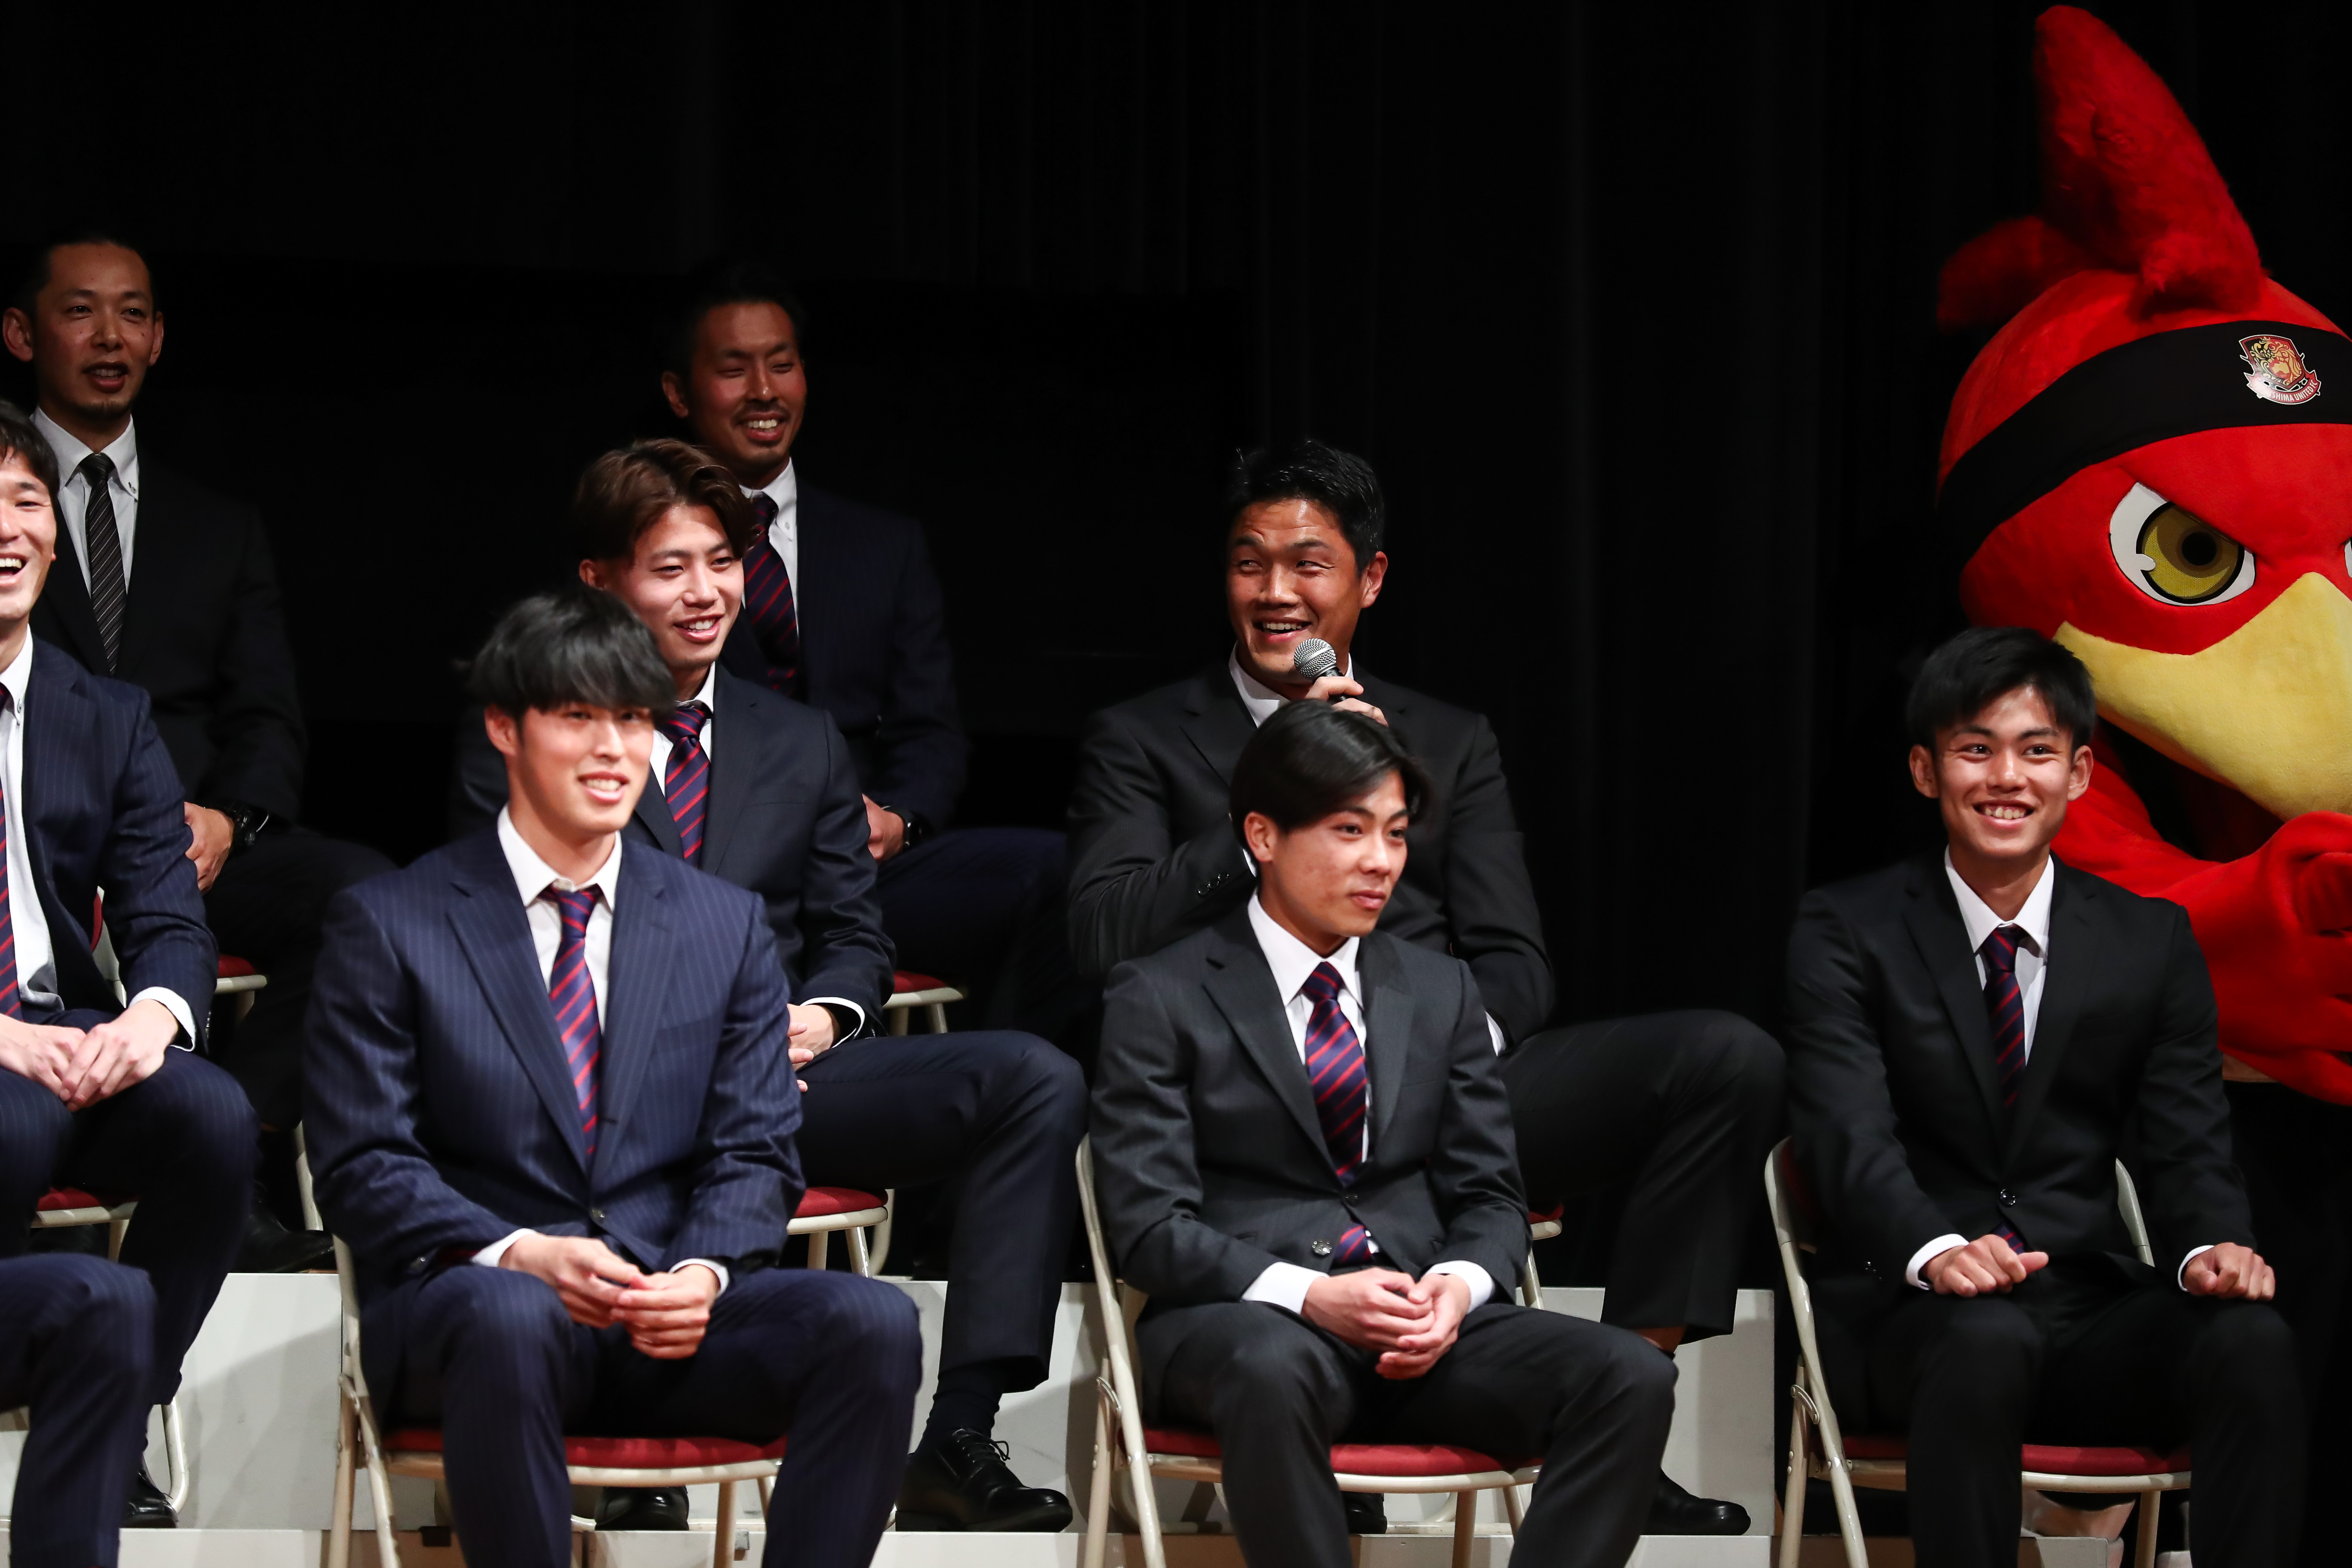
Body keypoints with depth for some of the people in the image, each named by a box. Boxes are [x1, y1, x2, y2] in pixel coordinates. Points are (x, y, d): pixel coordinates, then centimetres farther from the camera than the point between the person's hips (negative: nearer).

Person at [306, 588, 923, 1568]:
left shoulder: (728, 926, 15)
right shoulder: (388, 926, 5)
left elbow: (755, 1153, 10)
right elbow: (362, 1165, -2)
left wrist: (704, 1272, -13)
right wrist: (520, 1254, -20)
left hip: (676, 1310, 3)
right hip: (464, 1295, -3)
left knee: (872, 1322, -26)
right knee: (512, 1320, -40)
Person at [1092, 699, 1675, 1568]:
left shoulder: (1442, 991, 18)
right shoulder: (1161, 998, 4)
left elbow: (1488, 1196, 16)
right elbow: (1149, 1223, -4)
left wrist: (1461, 1283, -9)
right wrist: (1308, 1297, -20)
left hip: (1423, 1328, 4)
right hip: (1241, 1318, -4)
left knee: (1631, 1375, -24)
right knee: (1277, 1372, -42)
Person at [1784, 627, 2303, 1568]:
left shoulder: (2152, 942, 12)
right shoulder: (1847, 934, 2)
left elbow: (2187, 1145, 6)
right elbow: (1850, 1137, -12)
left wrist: (2210, 1247, -19)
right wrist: (1936, 1252, -34)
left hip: (2093, 1314, 3)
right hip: (1909, 1314, -3)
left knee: (2251, 1341, -29)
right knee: (1984, 1339, -38)